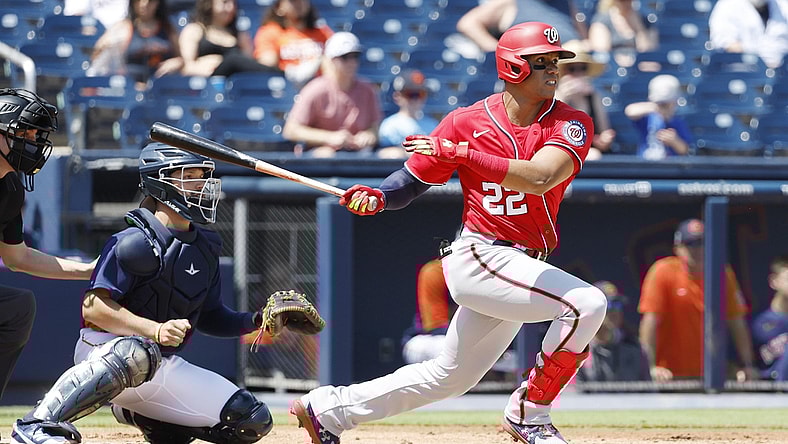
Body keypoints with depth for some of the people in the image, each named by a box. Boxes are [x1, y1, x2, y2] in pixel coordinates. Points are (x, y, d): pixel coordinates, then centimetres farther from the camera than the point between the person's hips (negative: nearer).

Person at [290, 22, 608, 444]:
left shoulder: (571, 124, -5)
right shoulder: (467, 122, -5)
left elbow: (539, 178, -23)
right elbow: (414, 178, 4)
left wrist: (461, 153, -28)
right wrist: (377, 196, -17)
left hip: (520, 266, 5)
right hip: (477, 255, -5)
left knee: (450, 377, 18)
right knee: (587, 302, -24)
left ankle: (326, 409, 32)